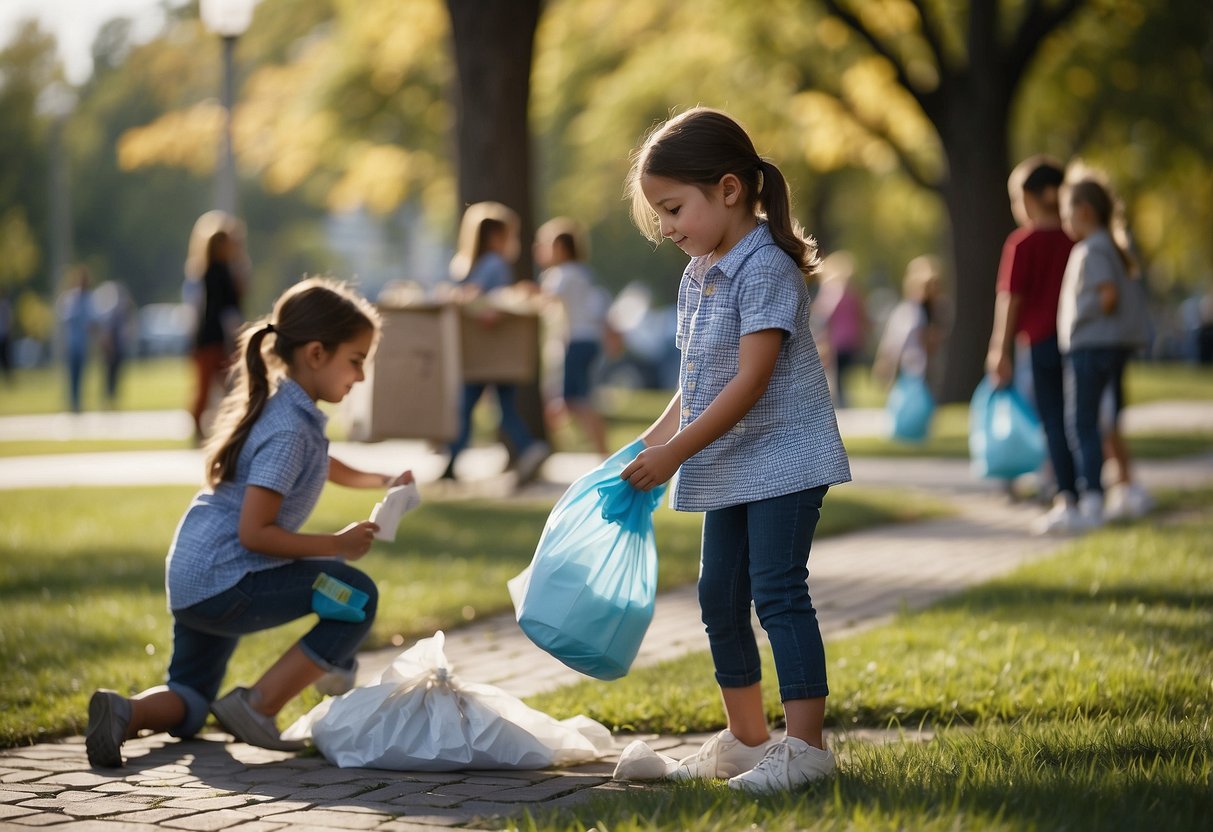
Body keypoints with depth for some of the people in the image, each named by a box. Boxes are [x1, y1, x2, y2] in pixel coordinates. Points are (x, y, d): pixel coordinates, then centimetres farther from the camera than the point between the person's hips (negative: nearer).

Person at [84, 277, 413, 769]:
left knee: (187, 708, 22)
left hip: (191, 579, 10)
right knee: (357, 595, -9)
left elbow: (319, 465, 35)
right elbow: (254, 532, -24)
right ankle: (257, 708, -9)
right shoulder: (288, 428, -19)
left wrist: (378, 481, 27)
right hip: (224, 582, -10)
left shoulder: (288, 408, 11)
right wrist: (337, 545, -16)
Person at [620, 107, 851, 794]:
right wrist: (649, 444, 9)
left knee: (778, 590, -14)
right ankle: (746, 739, 23)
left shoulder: (766, 268, -17)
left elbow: (751, 382, -22)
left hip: (783, 456, -10)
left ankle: (806, 745, -14)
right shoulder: (699, 277, 11)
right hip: (729, 468, 10)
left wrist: (675, 453, -20)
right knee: (720, 597, 12)